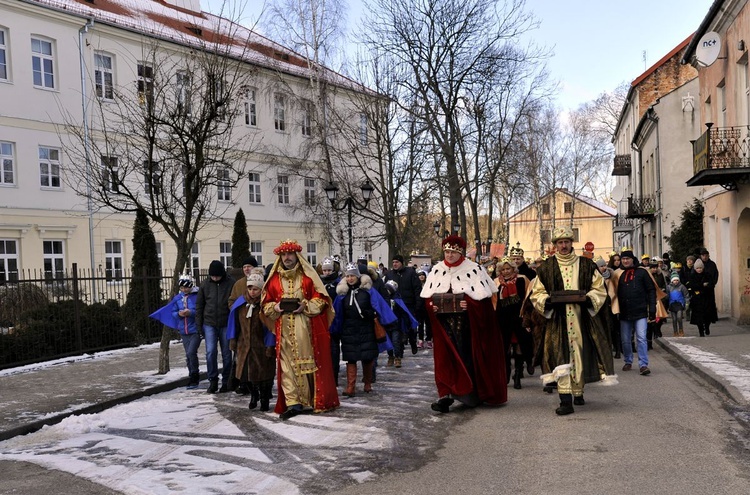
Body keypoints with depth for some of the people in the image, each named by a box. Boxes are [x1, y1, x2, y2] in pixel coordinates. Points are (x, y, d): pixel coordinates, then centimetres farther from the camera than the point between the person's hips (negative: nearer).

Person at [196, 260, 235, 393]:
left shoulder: (231, 283, -4)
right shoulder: (205, 284, 4)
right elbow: (199, 305, 10)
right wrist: (199, 324, 6)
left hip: (226, 324, -1)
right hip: (209, 324, 1)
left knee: (226, 354, 6)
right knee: (210, 352, -7)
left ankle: (226, 381, 17)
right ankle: (213, 380, 5)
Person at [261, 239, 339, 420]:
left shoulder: (308, 276, 3)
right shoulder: (274, 279, 10)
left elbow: (321, 298, 1)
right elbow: (266, 304, 14)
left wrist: (305, 305, -14)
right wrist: (275, 307, -6)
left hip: (307, 329, -2)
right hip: (284, 330, 2)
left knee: (310, 362, 4)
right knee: (287, 365, -2)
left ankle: (318, 400, 15)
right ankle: (293, 403, 1)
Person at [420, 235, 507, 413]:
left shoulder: (474, 269, -3)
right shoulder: (437, 270, 9)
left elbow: (484, 298, -7)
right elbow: (427, 297, 11)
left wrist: (469, 303, -23)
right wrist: (431, 305, -9)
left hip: (468, 324, -3)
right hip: (444, 325, 3)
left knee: (469, 357, 3)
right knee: (446, 357, -2)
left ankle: (476, 393, 18)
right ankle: (446, 394, -3)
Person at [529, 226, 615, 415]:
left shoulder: (586, 265, 8)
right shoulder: (546, 268, 6)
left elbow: (600, 290, 9)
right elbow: (536, 294, 8)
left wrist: (587, 297, -10)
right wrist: (549, 299, -12)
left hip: (582, 319, 2)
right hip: (557, 320, -1)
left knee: (581, 354, 6)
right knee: (560, 356, -11)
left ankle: (578, 392, 26)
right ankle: (566, 401, -15)